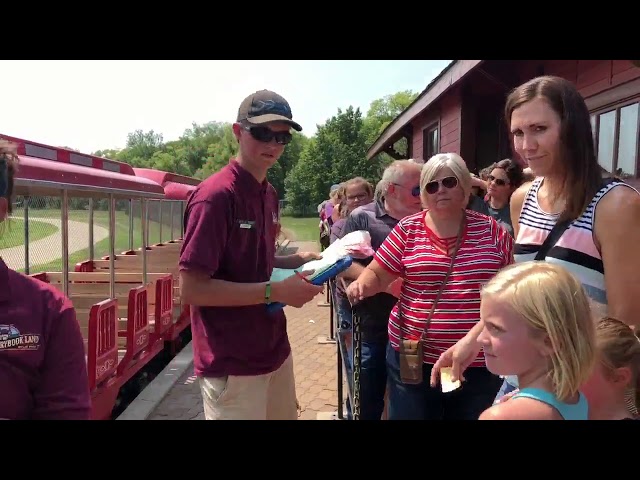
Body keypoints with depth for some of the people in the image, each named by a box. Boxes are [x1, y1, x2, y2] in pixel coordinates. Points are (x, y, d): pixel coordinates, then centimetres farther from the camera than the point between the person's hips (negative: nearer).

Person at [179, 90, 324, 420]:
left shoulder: (269, 194, 7)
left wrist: (296, 262, 0)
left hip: (274, 350, 8)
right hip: (232, 365, -8)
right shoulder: (215, 195, -19)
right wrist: (274, 292, -24)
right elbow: (191, 289, -21)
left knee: (285, 415, 22)